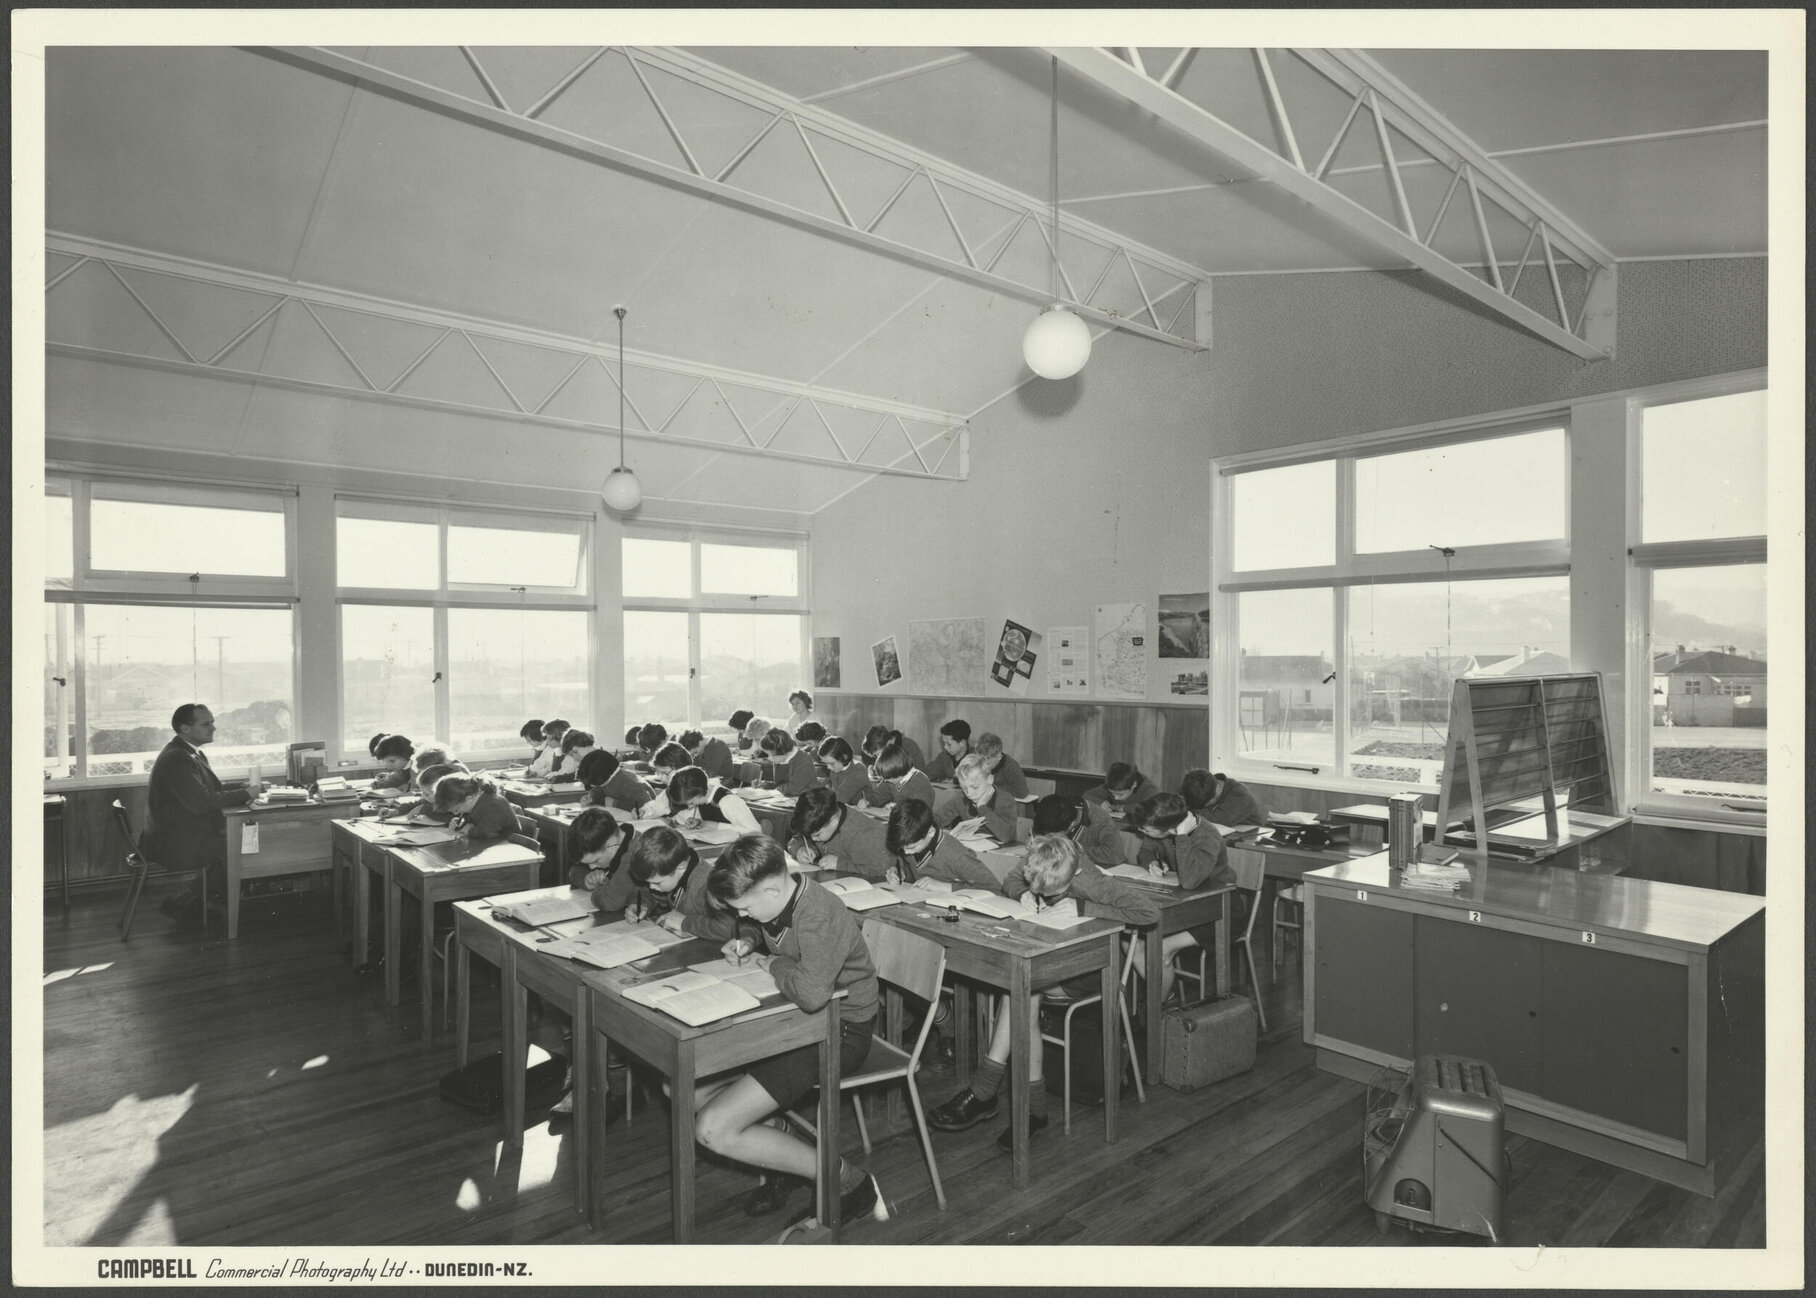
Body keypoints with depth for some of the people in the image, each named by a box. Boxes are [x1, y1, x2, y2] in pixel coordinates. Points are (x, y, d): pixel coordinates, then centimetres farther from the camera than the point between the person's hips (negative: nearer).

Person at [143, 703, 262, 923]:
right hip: (176, 847, -10)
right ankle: (182, 904, -1)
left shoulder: (191, 753, 13)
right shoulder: (177, 759, -21)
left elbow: (214, 789, 16)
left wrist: (245, 789, -2)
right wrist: (245, 794, -22)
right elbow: (200, 802, -29)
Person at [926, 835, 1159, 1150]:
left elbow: (1151, 911, -31)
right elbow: (1010, 880, 11)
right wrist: (1023, 894, -15)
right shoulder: (1038, 869, -11)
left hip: (1089, 967, -5)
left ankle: (982, 1095, -17)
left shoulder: (1089, 882, -27)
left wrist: (1081, 907, -30)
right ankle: (1034, 1109, -18)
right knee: (1024, 1001, -27)